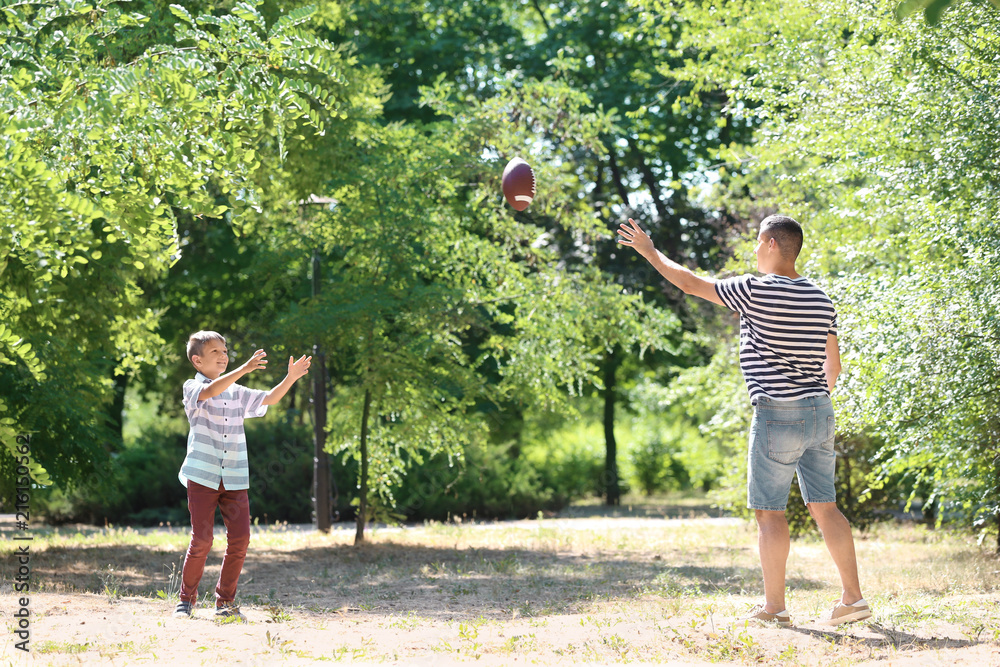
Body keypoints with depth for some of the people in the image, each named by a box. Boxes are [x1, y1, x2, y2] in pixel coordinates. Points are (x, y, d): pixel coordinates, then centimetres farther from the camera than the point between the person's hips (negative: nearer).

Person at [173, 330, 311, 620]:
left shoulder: (237, 393, 17)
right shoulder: (192, 389, -1)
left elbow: (269, 399, 13)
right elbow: (211, 391, -22)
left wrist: (291, 378, -4)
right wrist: (245, 368, -34)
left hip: (234, 479, 5)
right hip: (202, 476, -5)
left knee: (240, 538, -4)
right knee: (201, 540, -7)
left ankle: (225, 600, 10)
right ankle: (187, 598, 12)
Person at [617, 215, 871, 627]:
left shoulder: (756, 291, -10)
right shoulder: (820, 298, 10)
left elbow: (691, 284, -3)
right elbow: (833, 364, 15)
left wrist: (649, 252, 11)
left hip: (777, 414, -7)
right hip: (820, 412, 7)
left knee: (769, 512, 0)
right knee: (824, 507, 9)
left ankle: (774, 607, 3)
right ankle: (853, 597, 6)